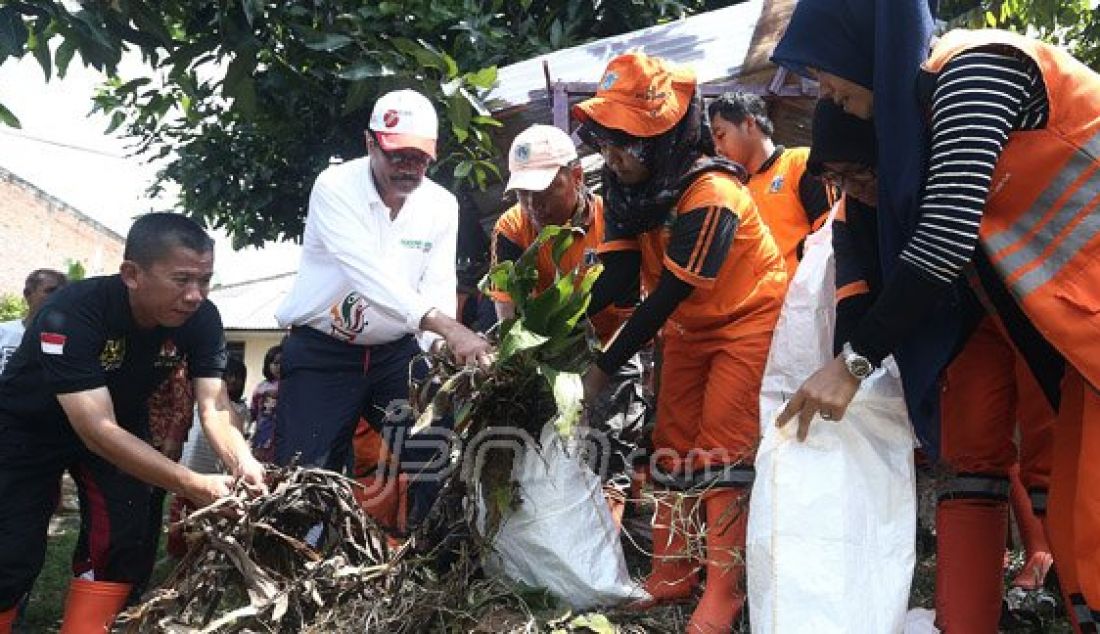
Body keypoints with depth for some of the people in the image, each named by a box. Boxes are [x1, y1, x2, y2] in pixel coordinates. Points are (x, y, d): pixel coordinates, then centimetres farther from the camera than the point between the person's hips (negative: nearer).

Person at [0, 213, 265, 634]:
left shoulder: (202, 319, -22)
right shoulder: (72, 314, -37)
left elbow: (213, 406, -23)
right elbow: (98, 432, -41)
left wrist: (243, 463, -44)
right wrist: (195, 486, -46)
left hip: (121, 421, 4)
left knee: (124, 539, -11)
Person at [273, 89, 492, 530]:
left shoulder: (441, 204, -2)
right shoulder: (335, 188, -18)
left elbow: (438, 286, -9)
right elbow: (368, 272, -32)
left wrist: (442, 349, -32)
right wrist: (448, 328, -44)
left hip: (397, 351, 4)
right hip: (322, 351, -4)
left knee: (436, 457, 0)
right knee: (305, 476, -3)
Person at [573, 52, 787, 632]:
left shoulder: (710, 194, -31)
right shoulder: (627, 185, -9)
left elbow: (665, 297, -30)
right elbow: (620, 275, -13)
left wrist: (602, 369, -27)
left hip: (748, 320, -7)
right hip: (687, 326, 7)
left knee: (721, 448, -10)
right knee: (672, 444, 8)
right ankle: (670, 575, 18)